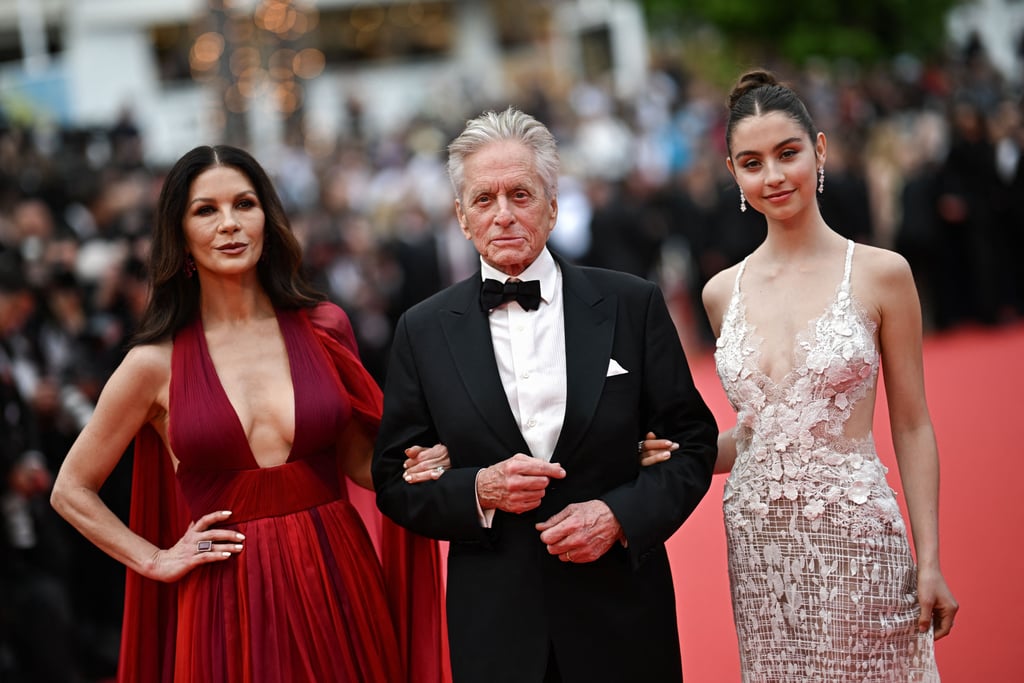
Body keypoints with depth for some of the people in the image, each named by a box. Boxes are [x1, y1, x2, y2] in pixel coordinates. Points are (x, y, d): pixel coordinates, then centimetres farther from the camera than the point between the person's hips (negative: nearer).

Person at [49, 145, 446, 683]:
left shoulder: (324, 329, 3)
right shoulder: (157, 364, -2)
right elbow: (72, 491, 9)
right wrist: (158, 561, 1)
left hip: (338, 591, 2)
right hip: (229, 602, -2)